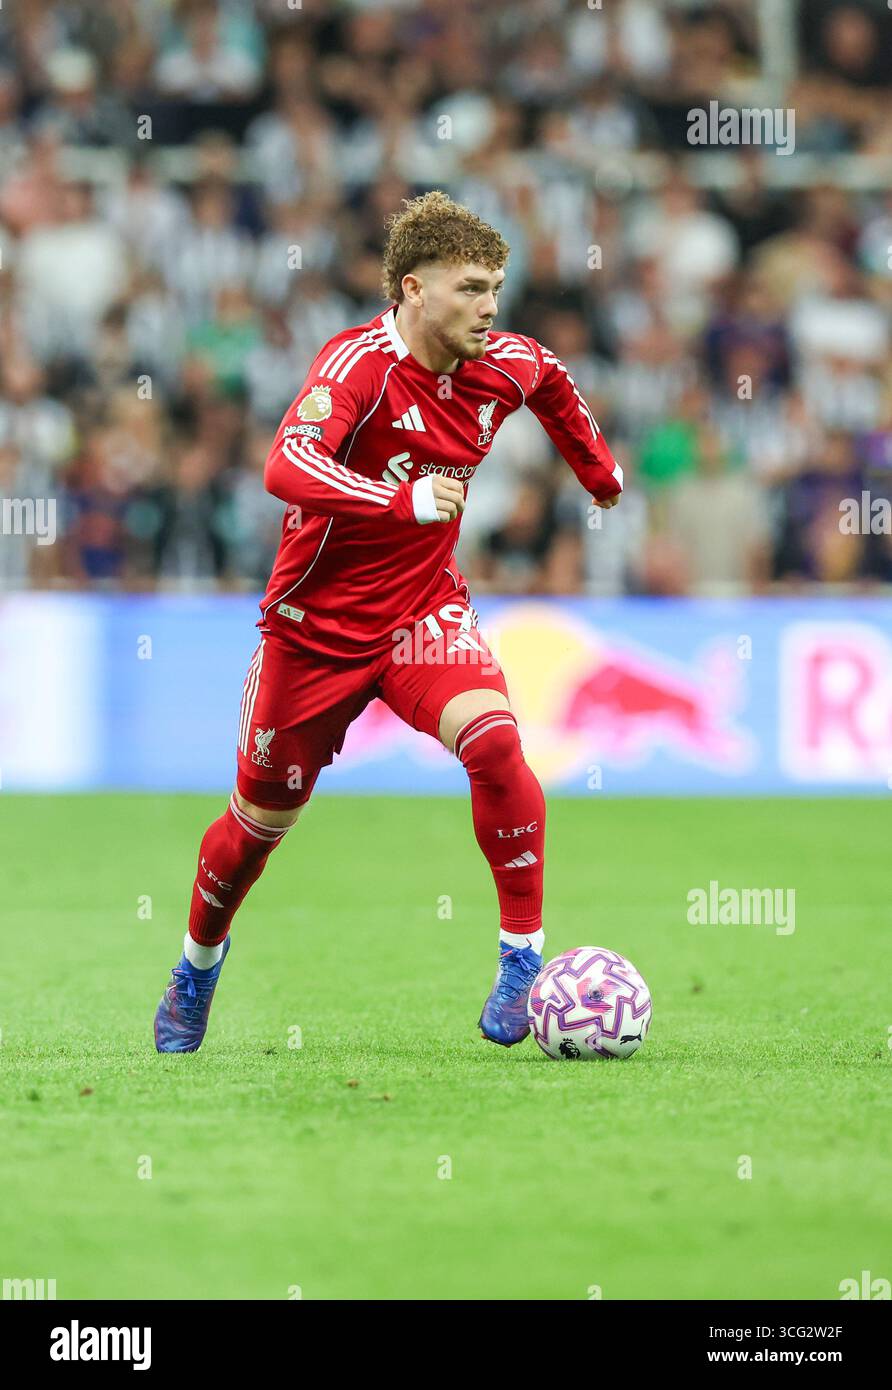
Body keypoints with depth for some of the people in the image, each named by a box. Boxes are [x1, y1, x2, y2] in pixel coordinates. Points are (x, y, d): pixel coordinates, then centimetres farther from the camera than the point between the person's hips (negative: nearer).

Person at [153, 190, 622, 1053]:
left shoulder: (502, 367, -6)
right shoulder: (360, 364, -25)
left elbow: (548, 374, 21)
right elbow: (286, 467, -42)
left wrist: (594, 464, 26)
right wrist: (401, 501, -53)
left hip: (423, 609, 3)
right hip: (317, 619, -3)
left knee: (493, 740, -26)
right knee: (263, 813, 12)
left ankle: (524, 959, -17)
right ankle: (198, 964, 40)